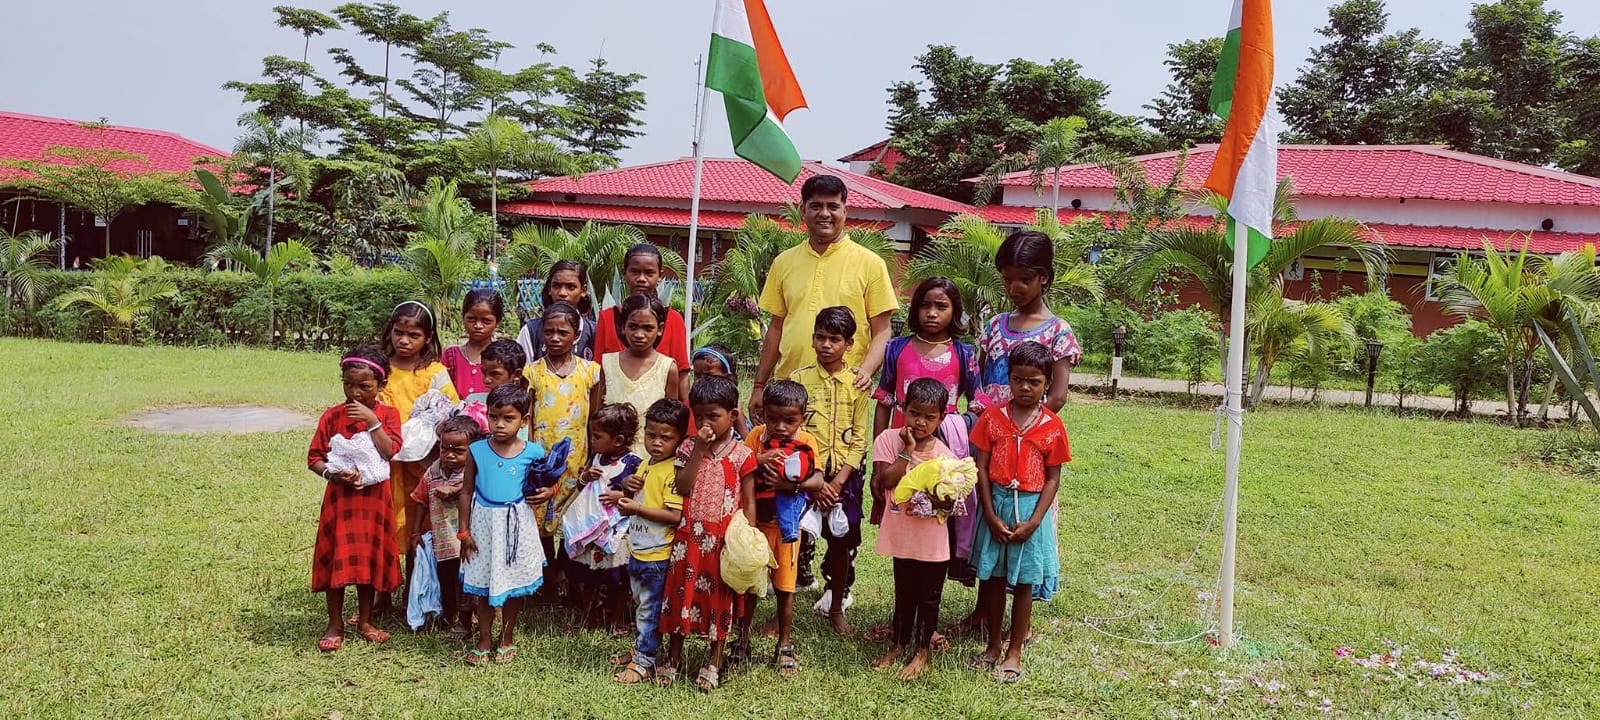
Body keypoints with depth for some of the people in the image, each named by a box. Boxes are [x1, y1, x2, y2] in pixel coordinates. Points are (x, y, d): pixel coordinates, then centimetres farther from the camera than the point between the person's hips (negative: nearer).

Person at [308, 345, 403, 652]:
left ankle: (365, 621, 26)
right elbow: (314, 458, 0)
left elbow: (389, 451, -16)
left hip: (373, 499, 1)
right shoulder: (332, 416, -1)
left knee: (369, 558, 11)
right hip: (339, 497, 0)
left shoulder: (388, 415, -1)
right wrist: (331, 474, -17)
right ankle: (335, 625, 17)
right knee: (335, 560, 3)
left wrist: (372, 421, -22)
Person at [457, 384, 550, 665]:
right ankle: (484, 640, 28)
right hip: (485, 523, 0)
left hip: (517, 525, 0)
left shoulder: (532, 453, -8)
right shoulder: (477, 451, -8)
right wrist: (464, 531, -2)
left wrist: (546, 492, -13)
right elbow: (466, 492, -1)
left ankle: (507, 638, 31)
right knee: (483, 584, 11)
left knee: (514, 581, 13)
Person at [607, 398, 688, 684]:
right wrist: (624, 499, 4)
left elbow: (675, 515, -26)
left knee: (650, 609, 4)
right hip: (637, 550, 9)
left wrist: (638, 509, -26)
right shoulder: (646, 465, 8)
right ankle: (640, 648, 38)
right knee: (641, 605, 23)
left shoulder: (673, 471, -20)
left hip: (657, 556, -9)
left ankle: (644, 662, 14)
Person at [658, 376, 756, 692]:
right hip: (690, 534, 2)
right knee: (682, 590, 9)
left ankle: (714, 661, 21)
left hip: (723, 537, -2)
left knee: (720, 595, 8)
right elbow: (683, 488, -10)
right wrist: (699, 450, -15)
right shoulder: (689, 447, 2)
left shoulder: (742, 454, -5)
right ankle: (673, 656, 26)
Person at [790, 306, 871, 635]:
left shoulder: (857, 384, 1)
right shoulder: (799, 379, -1)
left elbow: (858, 439, -1)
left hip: (844, 476, 1)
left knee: (842, 543, 6)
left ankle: (836, 608, 23)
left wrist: (837, 482, -12)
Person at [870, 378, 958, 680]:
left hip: (931, 539, -1)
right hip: (901, 535, 1)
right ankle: (899, 645, 36)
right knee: (904, 593, 19)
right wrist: (907, 451, -22)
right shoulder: (888, 440, -8)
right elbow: (884, 481, -18)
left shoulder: (944, 454, -10)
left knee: (928, 596, 12)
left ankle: (922, 652, 28)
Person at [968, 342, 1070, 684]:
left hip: (1031, 507, -1)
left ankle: (1014, 652, 18)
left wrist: (1034, 521, -11)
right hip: (996, 504, 1)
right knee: (993, 577, 9)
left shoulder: (1053, 426, -4)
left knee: (1024, 582, 6)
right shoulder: (992, 418, -2)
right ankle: (993, 645, 26)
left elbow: (1053, 478, -3)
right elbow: (981, 468, -3)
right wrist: (991, 516, -9)